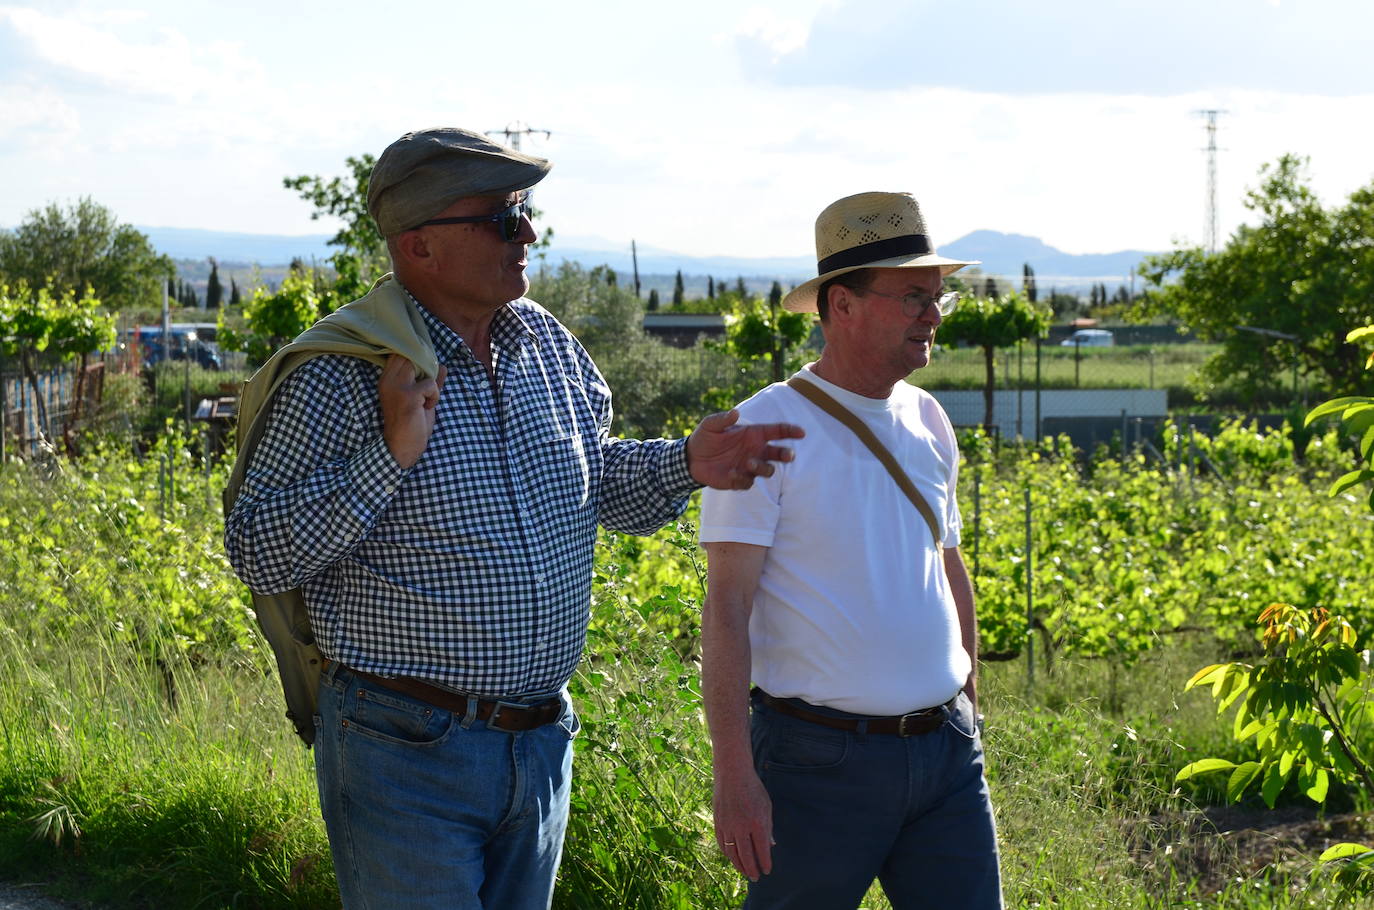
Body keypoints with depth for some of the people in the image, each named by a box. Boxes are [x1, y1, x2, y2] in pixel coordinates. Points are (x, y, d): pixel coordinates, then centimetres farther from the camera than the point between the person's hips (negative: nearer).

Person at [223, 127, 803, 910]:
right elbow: (258, 555, -15)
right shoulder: (341, 374, -14)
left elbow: (595, 478, 20)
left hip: (540, 745, 7)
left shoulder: (548, 344, 7)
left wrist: (685, 464, 0)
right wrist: (388, 456, -24)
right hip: (406, 753, -7)